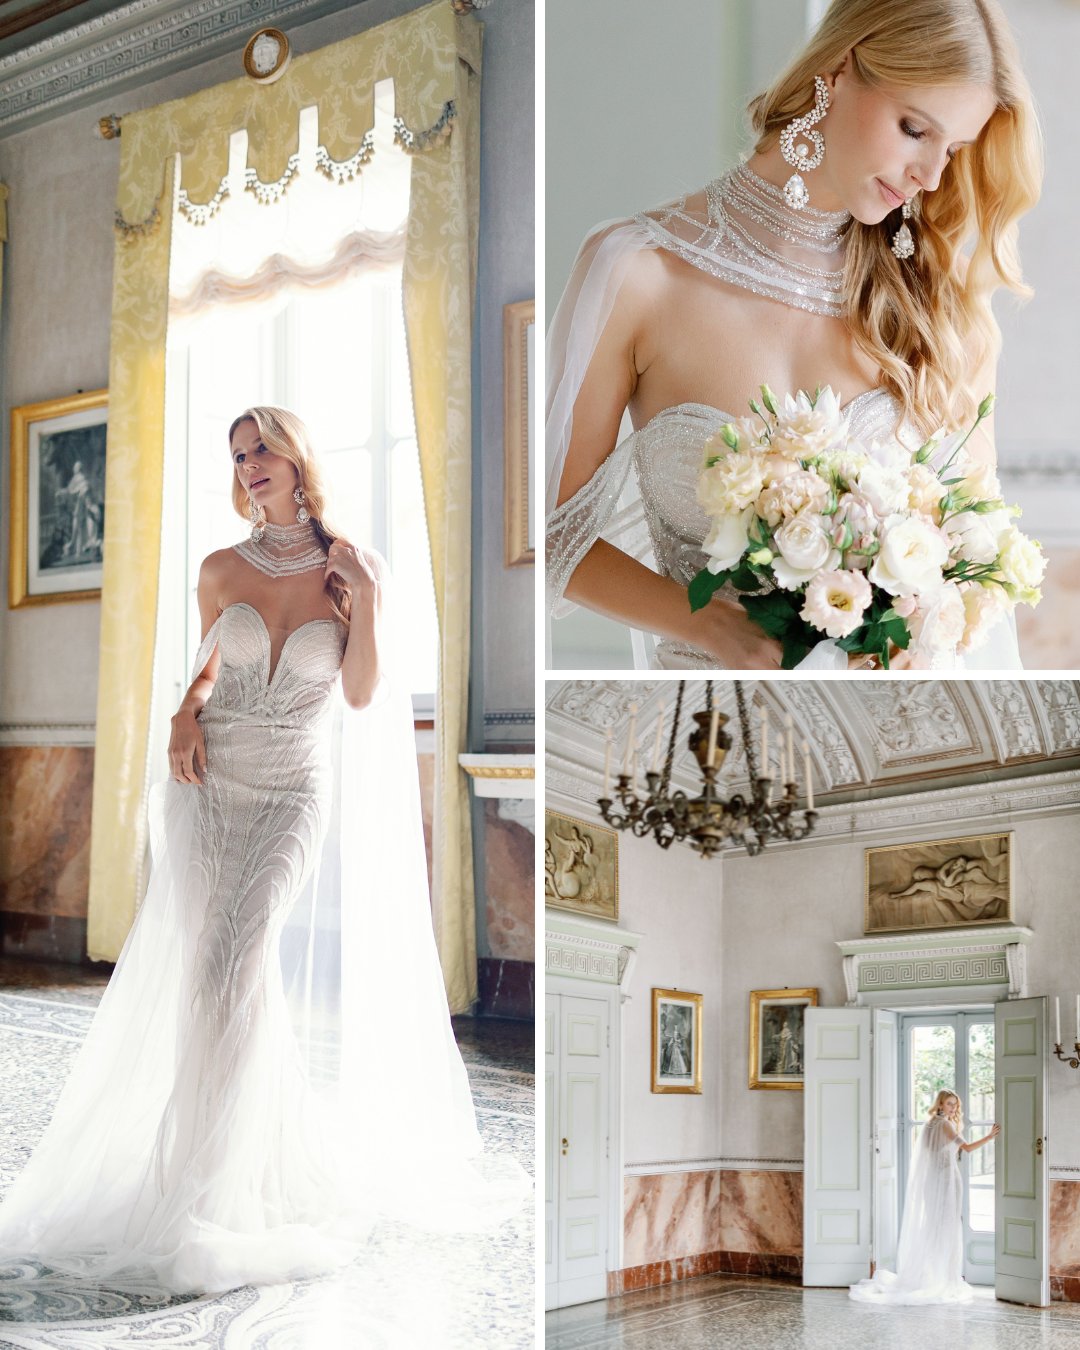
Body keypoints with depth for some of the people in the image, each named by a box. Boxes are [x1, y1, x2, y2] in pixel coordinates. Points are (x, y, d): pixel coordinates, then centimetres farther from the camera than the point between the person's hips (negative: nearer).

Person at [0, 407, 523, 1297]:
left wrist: (367, 597, -12)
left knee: (232, 968, -14)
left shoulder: (353, 570, -1)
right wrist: (189, 712, 1)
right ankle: (288, 1156, 16)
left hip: (292, 799, -2)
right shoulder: (222, 571, 4)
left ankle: (200, 1197, -5)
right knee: (219, 975, -2)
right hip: (208, 788, 3)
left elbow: (362, 695, -3)